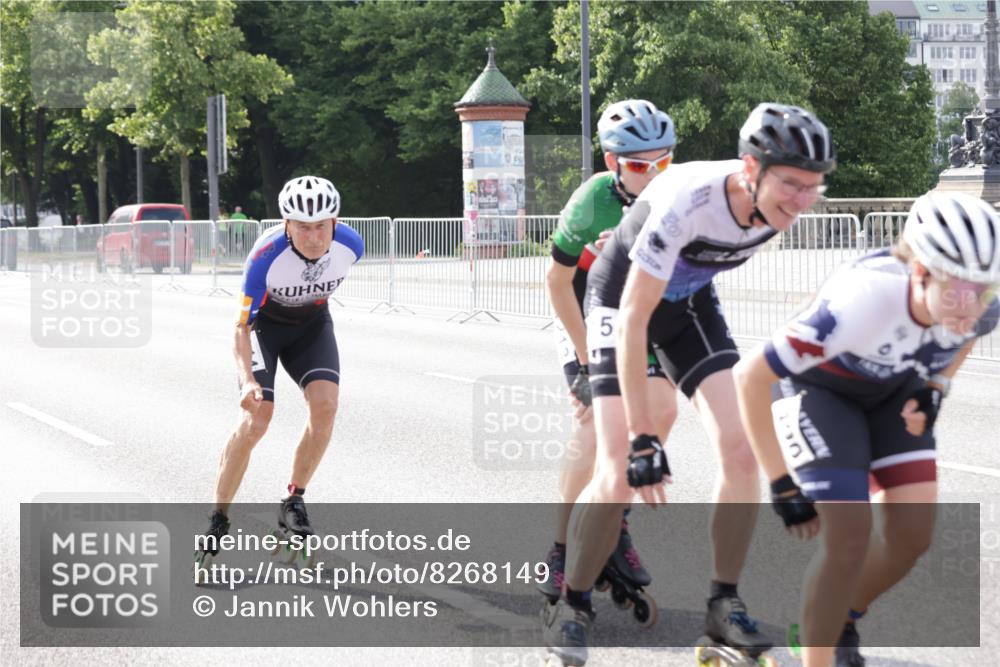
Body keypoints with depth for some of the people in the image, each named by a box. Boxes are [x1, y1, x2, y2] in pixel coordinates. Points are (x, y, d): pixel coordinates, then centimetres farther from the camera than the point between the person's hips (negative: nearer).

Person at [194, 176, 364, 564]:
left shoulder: (351, 245, -26)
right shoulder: (266, 255, -36)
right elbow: (242, 328, -30)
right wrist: (247, 378, -46)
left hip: (311, 324, 3)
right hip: (264, 324, -3)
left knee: (326, 405, -21)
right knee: (255, 422, -19)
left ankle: (293, 503, -3)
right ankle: (218, 519, -5)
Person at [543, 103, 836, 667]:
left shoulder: (783, 203, -21)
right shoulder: (688, 201, -39)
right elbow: (632, 321, -35)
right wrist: (643, 439, -36)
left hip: (691, 303, 5)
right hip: (622, 300, -5)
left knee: (741, 453, -11)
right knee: (621, 475, -15)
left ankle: (725, 605, 5)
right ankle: (573, 609, 6)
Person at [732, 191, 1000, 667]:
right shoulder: (863, 300, -43)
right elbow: (751, 378, -35)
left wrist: (935, 386, -8)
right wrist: (782, 485, -30)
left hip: (892, 390, 5)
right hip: (819, 388, -5)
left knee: (913, 534, -2)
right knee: (850, 537, -18)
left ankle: (843, 622, 27)